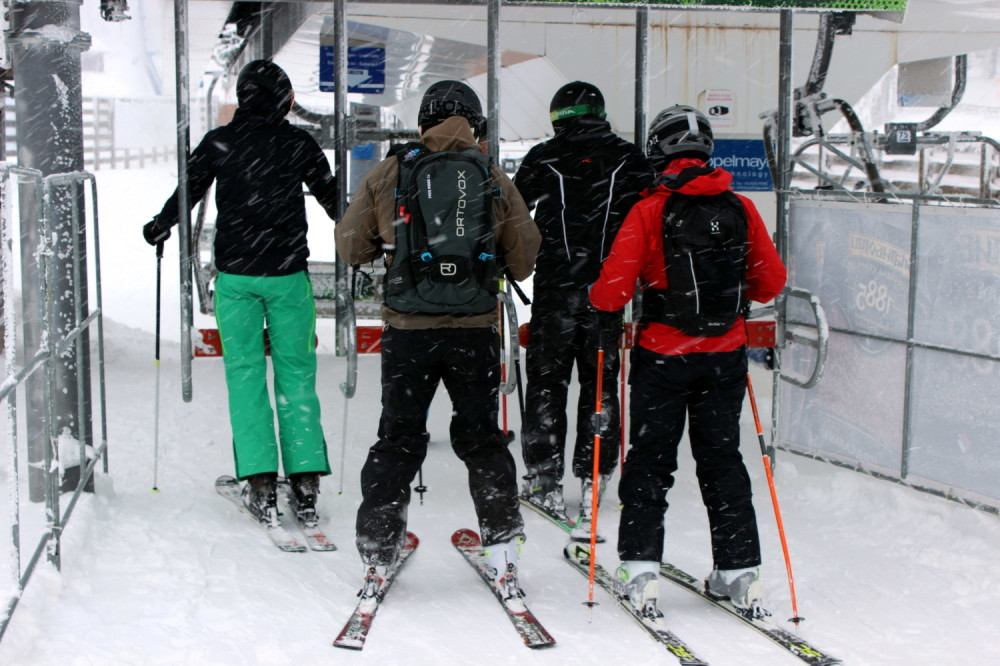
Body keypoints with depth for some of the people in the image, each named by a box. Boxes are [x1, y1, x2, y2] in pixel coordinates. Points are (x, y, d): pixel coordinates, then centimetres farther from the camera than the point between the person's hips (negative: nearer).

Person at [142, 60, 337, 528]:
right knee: (296, 371, 5)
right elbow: (331, 195, 9)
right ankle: (305, 479, 2)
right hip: (288, 275, 0)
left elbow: (187, 191, 8)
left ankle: (260, 482, 0)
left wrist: (159, 228, 26)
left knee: (244, 371, 5)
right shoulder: (298, 144, 0)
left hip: (234, 274, 0)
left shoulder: (218, 143, 0)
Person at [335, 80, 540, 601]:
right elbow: (525, 258, 6)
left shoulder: (388, 174, 1)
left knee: (398, 439, 11)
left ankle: (377, 554, 10)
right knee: (481, 439, 14)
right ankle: (502, 548, 14)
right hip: (475, 330, 0)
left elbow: (350, 247, 6)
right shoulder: (494, 180, 2)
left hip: (407, 328, 0)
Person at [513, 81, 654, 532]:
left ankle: (544, 480, 8)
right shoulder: (630, 160, 4)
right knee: (600, 381, 10)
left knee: (547, 379, 6)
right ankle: (594, 478, 11)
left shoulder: (545, 158, -1)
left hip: (555, 286, -2)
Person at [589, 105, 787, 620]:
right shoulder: (741, 208, -2)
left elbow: (613, 289, -17)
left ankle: (641, 569, 6)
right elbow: (771, 281, 5)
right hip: (725, 355, 3)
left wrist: (597, 301, 5)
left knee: (650, 461, 9)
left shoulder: (649, 211, -13)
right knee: (722, 460, 14)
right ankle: (740, 571, 16)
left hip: (663, 355, -3)